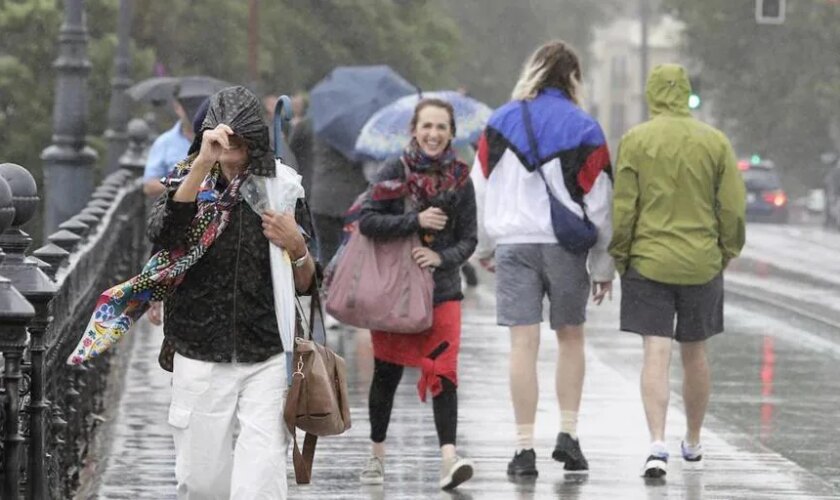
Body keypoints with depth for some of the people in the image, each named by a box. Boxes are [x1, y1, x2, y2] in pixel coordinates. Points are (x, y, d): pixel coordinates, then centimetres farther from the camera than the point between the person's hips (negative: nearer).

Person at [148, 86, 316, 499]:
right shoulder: (190, 185, 1)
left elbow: (305, 285, 9)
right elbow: (162, 234, -23)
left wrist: (296, 247, -13)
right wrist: (203, 164, -32)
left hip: (266, 363, 0)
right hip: (200, 362, 0)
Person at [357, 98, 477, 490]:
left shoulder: (460, 179, 1)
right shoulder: (396, 171, -4)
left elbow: (468, 240, 2)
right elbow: (366, 221, -13)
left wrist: (442, 257, -17)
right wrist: (416, 221, -21)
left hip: (443, 289, 0)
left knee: (443, 374, -12)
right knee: (387, 373, 10)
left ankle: (448, 459, -19)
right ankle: (376, 454, 26)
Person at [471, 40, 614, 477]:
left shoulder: (500, 123, 5)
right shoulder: (584, 129, -1)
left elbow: (481, 189, 9)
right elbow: (598, 202, 1)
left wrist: (483, 247, 22)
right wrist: (603, 267, 7)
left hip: (513, 244, 1)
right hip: (565, 246, -1)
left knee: (523, 343, -1)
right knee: (570, 337, 14)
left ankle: (525, 448, -3)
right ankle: (568, 433, 8)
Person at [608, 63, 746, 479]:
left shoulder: (634, 141, -5)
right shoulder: (715, 142, 0)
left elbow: (622, 208, -6)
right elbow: (733, 207, 1)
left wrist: (619, 257, 5)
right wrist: (727, 252, 15)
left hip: (648, 262, -2)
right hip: (702, 264, 2)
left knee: (656, 354, -5)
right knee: (694, 354, 15)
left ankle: (657, 443, -20)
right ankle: (693, 443, 29)